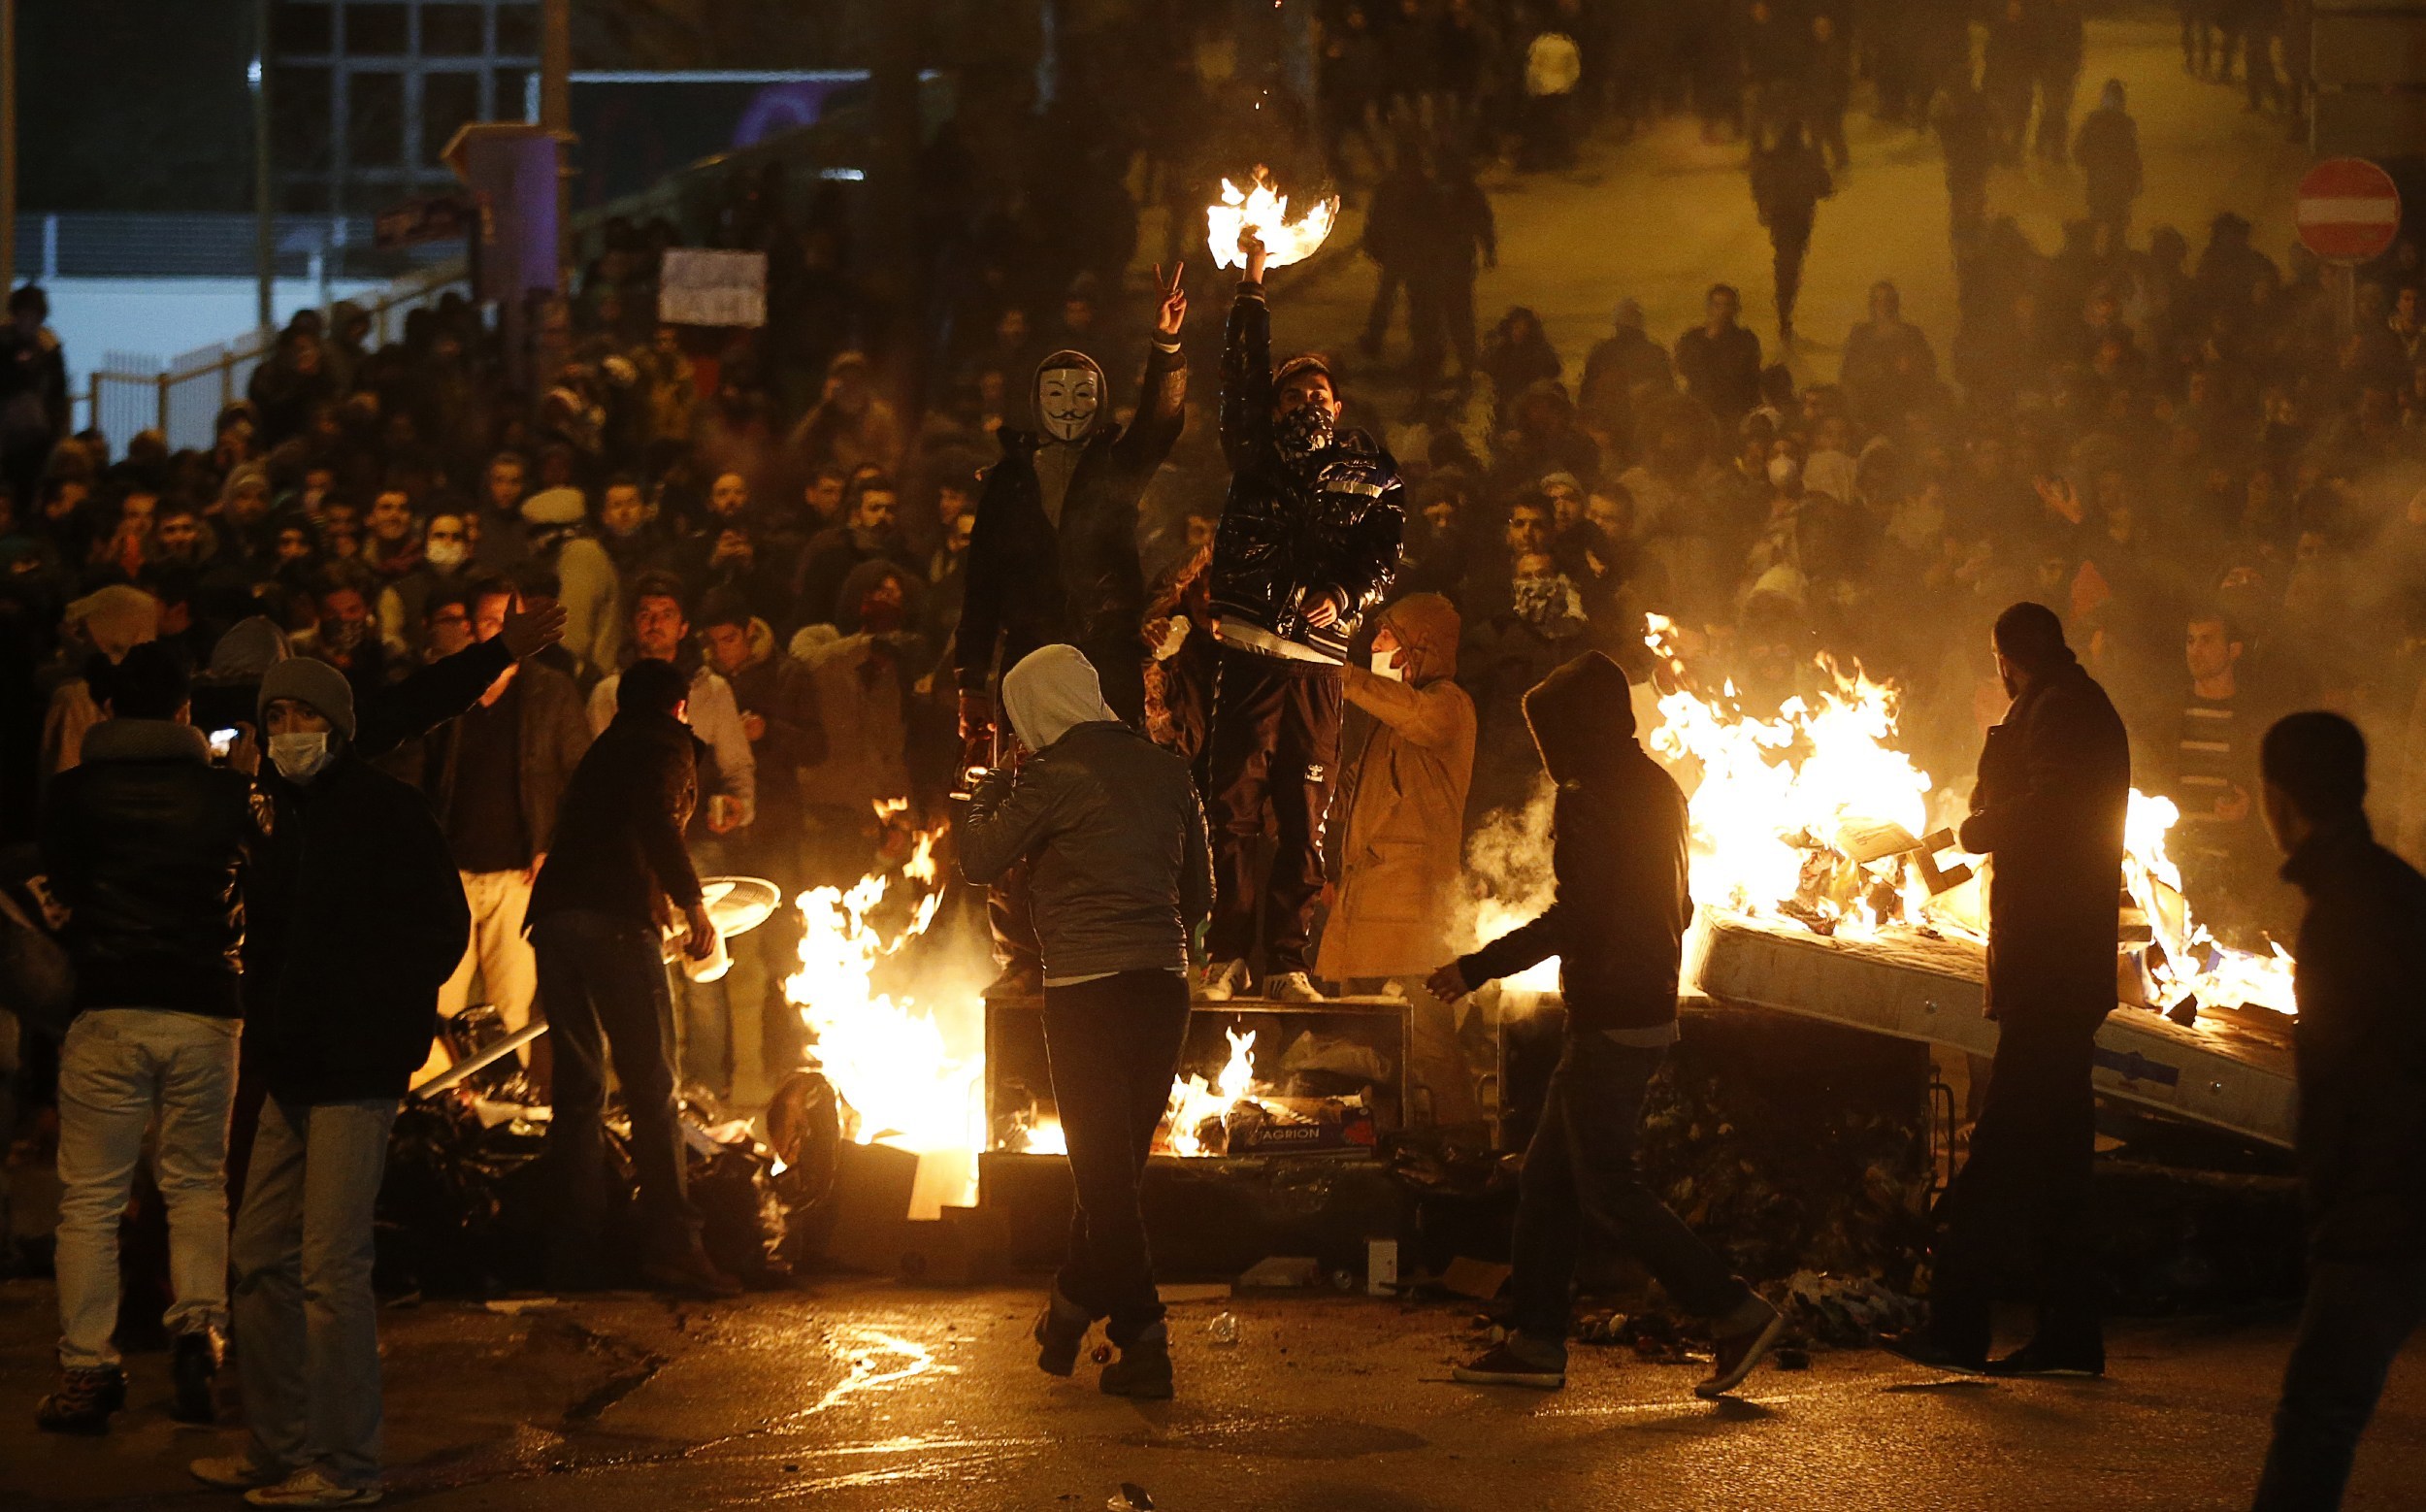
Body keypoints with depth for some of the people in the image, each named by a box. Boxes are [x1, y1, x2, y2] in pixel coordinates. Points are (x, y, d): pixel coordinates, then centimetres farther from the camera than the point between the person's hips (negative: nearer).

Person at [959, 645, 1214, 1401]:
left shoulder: (1055, 776, -10)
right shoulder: (1167, 770, 9)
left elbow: (980, 862, -3)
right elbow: (1199, 890, 14)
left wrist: (989, 795, 14)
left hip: (1088, 995, -6)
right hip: (1165, 988, 6)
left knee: (1106, 1174, 0)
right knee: (1118, 1165, 16)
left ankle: (1145, 1345, -3)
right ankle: (1071, 1316, 30)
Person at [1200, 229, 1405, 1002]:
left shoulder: (1368, 473, 13)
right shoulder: (1259, 455, 13)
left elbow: (1385, 554, 3)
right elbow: (1242, 377, 3)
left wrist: (1343, 595, -16)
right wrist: (1252, 286, -3)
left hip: (1318, 660, 1)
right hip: (1248, 653, -1)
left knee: (1305, 820, 0)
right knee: (1234, 810, -5)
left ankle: (1287, 961, 5)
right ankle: (1227, 957, -1)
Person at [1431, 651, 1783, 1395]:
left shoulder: (1588, 800, -16)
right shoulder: (1658, 789, 14)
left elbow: (1572, 917, -22)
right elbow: (1679, 907, 21)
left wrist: (1477, 968, -16)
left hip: (1610, 1023, -10)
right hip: (1651, 1010, 10)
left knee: (1605, 1188, -5)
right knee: (1548, 1178, 13)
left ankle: (1736, 1312, -6)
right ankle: (1537, 1341, 15)